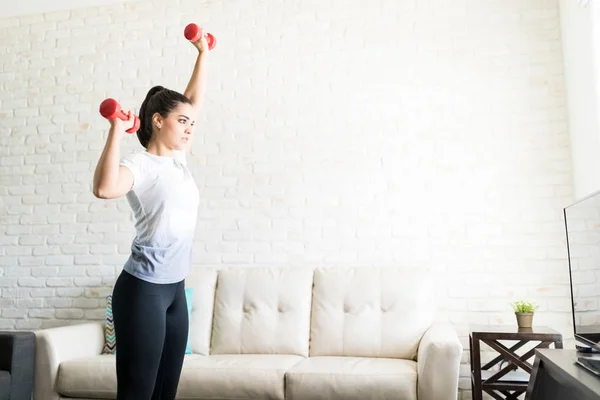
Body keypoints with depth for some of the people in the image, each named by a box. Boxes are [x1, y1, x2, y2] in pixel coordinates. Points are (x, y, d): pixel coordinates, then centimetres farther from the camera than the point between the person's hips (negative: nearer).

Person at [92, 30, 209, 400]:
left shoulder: (178, 160, 12)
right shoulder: (139, 165, -9)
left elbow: (196, 101, 21)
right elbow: (105, 188, -33)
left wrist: (203, 54, 28)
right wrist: (117, 129, -26)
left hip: (175, 288, 8)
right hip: (143, 289, -8)